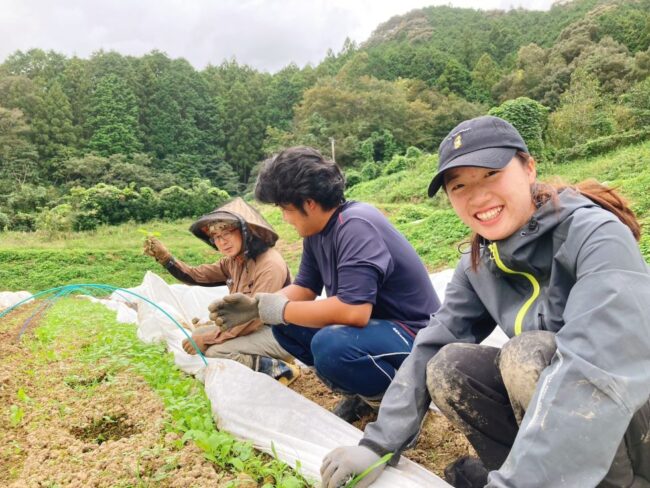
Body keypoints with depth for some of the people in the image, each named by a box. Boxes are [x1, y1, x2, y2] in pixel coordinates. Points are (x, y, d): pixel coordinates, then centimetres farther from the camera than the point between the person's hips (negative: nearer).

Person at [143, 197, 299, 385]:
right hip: (254, 327, 9)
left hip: (278, 334, -9)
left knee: (215, 352, -20)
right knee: (198, 335, 7)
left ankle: (279, 369, -13)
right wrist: (165, 258, -11)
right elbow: (196, 275, 6)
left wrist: (207, 338, -19)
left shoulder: (270, 265, -24)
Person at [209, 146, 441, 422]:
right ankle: (361, 394, 10)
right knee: (284, 325, 3)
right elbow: (305, 288, 10)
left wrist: (281, 310, -22)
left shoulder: (355, 226, -27)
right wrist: (255, 306, -7)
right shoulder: (316, 230, 1)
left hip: (413, 335, -9)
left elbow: (354, 311, -35)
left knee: (331, 345, -34)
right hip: (370, 324, 9)